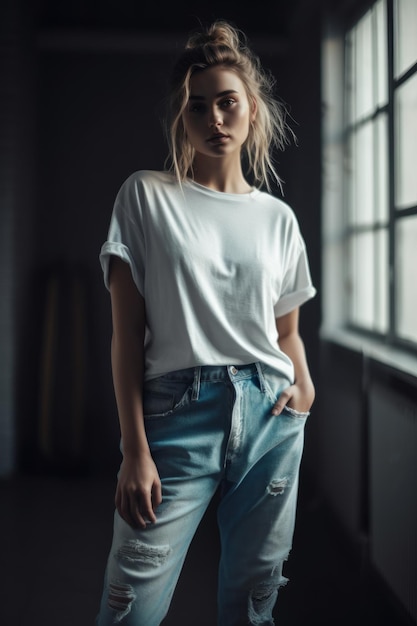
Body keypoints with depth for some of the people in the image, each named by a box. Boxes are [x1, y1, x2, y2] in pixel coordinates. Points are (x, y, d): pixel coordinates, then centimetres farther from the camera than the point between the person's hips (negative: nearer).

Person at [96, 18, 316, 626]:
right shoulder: (146, 195, 2)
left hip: (270, 417, 3)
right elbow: (127, 334, -3)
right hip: (178, 415, -3)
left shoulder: (278, 217, 11)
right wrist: (136, 450, -9)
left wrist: (305, 384, -2)